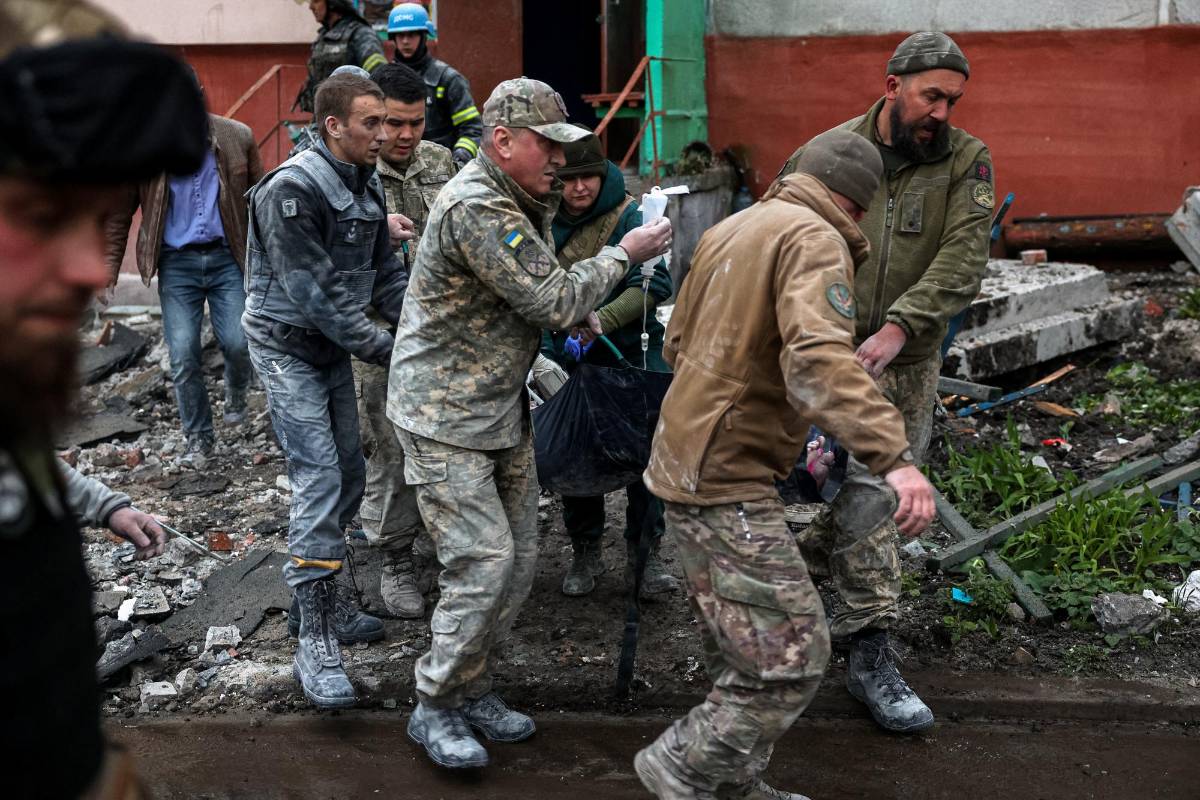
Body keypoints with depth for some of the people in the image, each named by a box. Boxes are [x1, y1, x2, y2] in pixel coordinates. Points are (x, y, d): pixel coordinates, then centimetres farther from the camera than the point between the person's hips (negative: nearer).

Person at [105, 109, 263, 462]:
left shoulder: (238, 138, -3)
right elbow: (119, 215, 3)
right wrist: (108, 272, -1)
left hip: (226, 257, 0)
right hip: (176, 263, 0)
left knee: (238, 343, -7)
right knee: (183, 356, 0)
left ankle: (236, 394, 28)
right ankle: (198, 437, 18)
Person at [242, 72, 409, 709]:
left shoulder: (368, 185, 6)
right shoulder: (292, 189, -21)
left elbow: (384, 272, 9)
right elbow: (311, 293, -23)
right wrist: (386, 348, -21)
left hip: (335, 347, 8)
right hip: (288, 347, -8)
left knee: (347, 474, 11)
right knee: (319, 479, -14)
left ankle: (325, 598, 27)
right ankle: (315, 642, -10)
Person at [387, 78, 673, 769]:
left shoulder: (515, 200, 11)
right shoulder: (476, 208, -22)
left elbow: (540, 294, 12)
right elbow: (556, 302, -23)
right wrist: (625, 254, -11)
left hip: (503, 407, 10)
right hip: (446, 414, -10)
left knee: (521, 555, 11)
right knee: (484, 560, -11)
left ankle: (473, 687, 26)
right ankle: (434, 709, 7)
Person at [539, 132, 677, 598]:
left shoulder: (629, 216, -12)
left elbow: (654, 286, -21)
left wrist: (599, 322, -30)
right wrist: (552, 344, -7)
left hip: (632, 353, -3)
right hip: (568, 362, 3)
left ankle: (645, 551, 18)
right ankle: (585, 554, 24)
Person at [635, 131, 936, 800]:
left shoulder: (730, 229, 16)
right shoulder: (816, 240, -13)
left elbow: (679, 346, 24)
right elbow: (820, 360, -30)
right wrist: (895, 456, -37)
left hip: (684, 461, 10)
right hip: (727, 480, -10)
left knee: (745, 652, 19)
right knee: (792, 657, -5)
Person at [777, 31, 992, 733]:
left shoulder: (966, 162, -4)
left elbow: (963, 260, -16)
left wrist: (898, 327, -29)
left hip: (910, 365, 3)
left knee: (882, 485, 14)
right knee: (861, 495, -8)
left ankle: (807, 566, 40)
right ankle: (874, 656, 0)